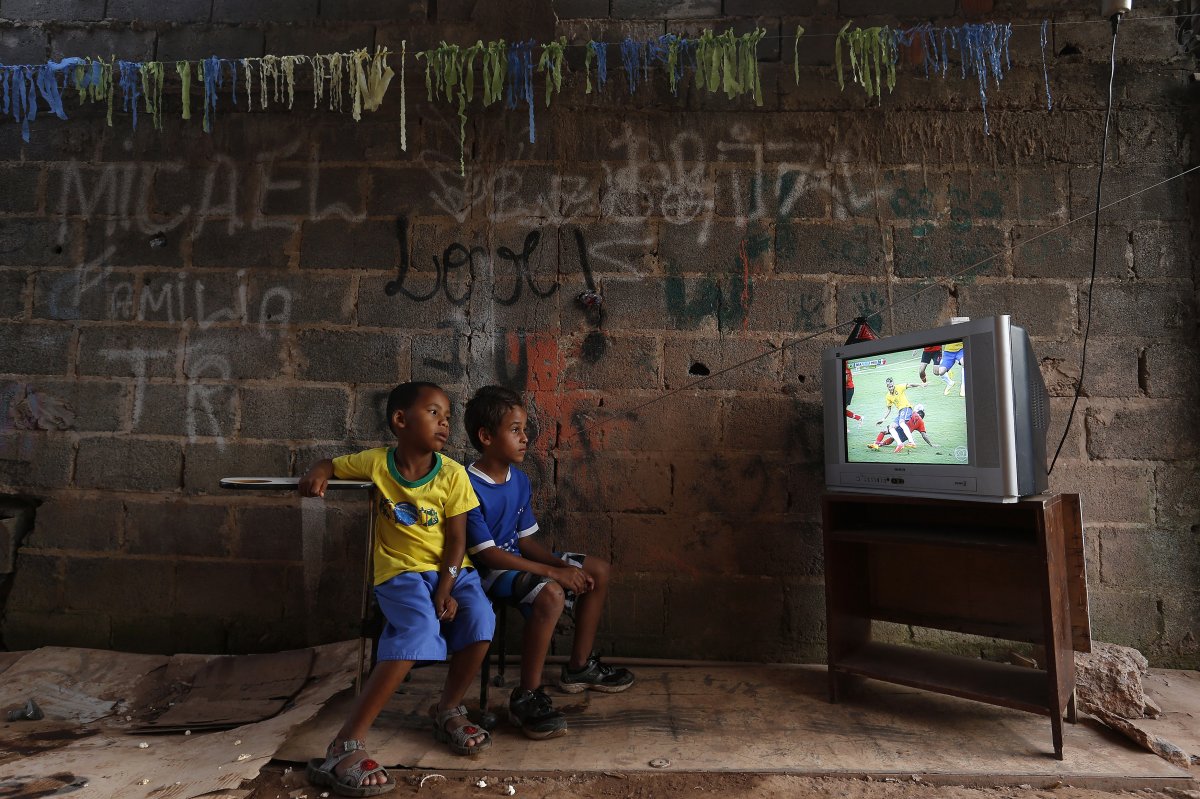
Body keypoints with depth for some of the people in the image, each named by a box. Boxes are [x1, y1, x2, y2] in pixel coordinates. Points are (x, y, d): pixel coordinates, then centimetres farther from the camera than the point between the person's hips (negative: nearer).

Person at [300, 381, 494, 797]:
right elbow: (333, 464, 12)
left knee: (480, 618, -25)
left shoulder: (452, 474, -7)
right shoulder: (376, 461, -7)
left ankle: (448, 710, 4)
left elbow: (457, 540, -6)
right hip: (400, 571, -2)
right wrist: (316, 474, -12)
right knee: (419, 627, -31)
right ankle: (345, 747, -25)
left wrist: (445, 590, -16)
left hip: (450, 570, 2)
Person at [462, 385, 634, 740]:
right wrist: (553, 571, -27)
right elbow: (486, 553, -25)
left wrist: (563, 566, -9)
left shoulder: (520, 480, 4)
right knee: (550, 594, -36)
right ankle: (526, 697, -18)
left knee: (598, 570, 9)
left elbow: (524, 540, 8)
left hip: (517, 559, 9)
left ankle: (579, 666, 20)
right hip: (487, 573, -9)